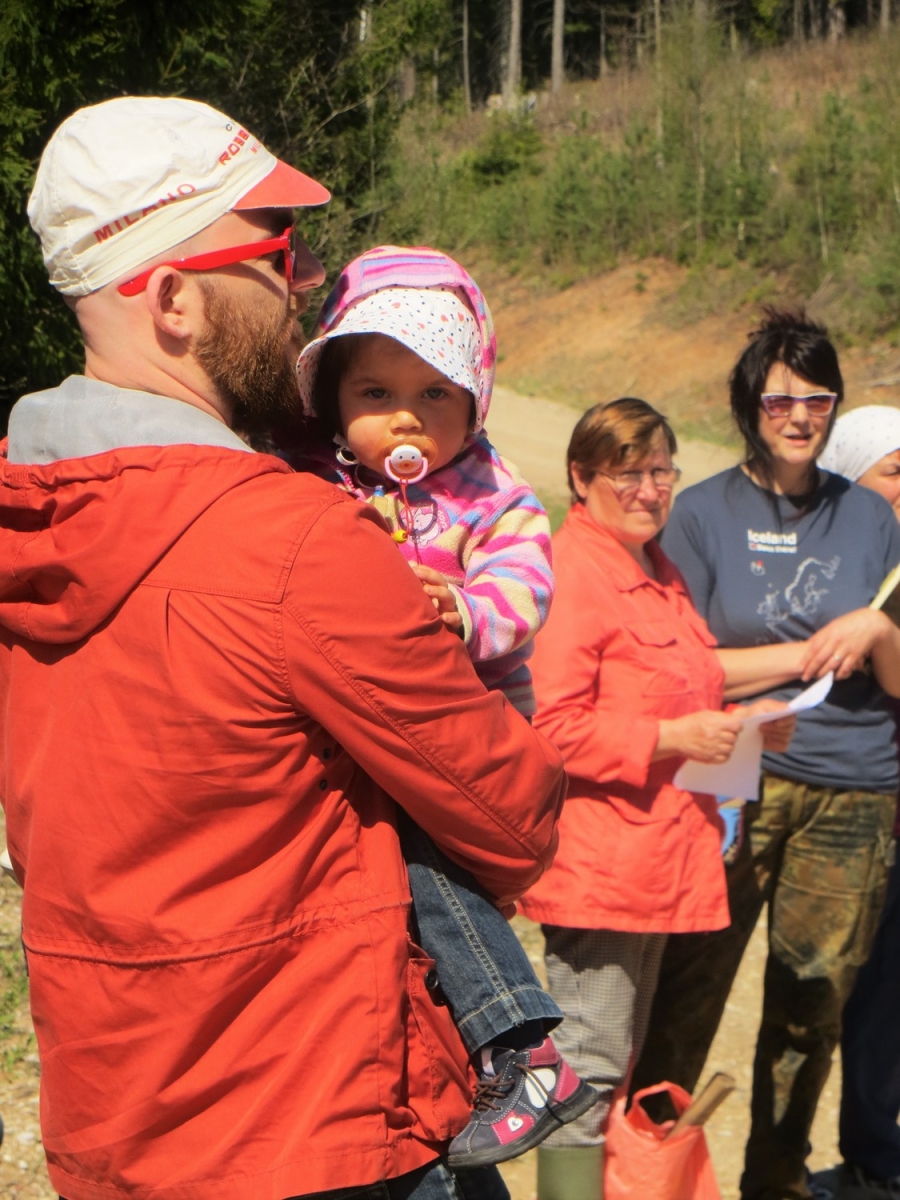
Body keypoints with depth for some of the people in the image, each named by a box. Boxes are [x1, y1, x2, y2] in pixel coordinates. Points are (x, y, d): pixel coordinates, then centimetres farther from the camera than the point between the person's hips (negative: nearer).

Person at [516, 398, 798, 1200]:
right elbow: (551, 726, -21)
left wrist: (732, 725, 12)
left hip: (659, 855, 10)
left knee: (623, 1058, 19)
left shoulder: (655, 571, 18)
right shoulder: (572, 572, -14)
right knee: (591, 1063, -4)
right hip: (597, 863, -10)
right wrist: (673, 739, -21)